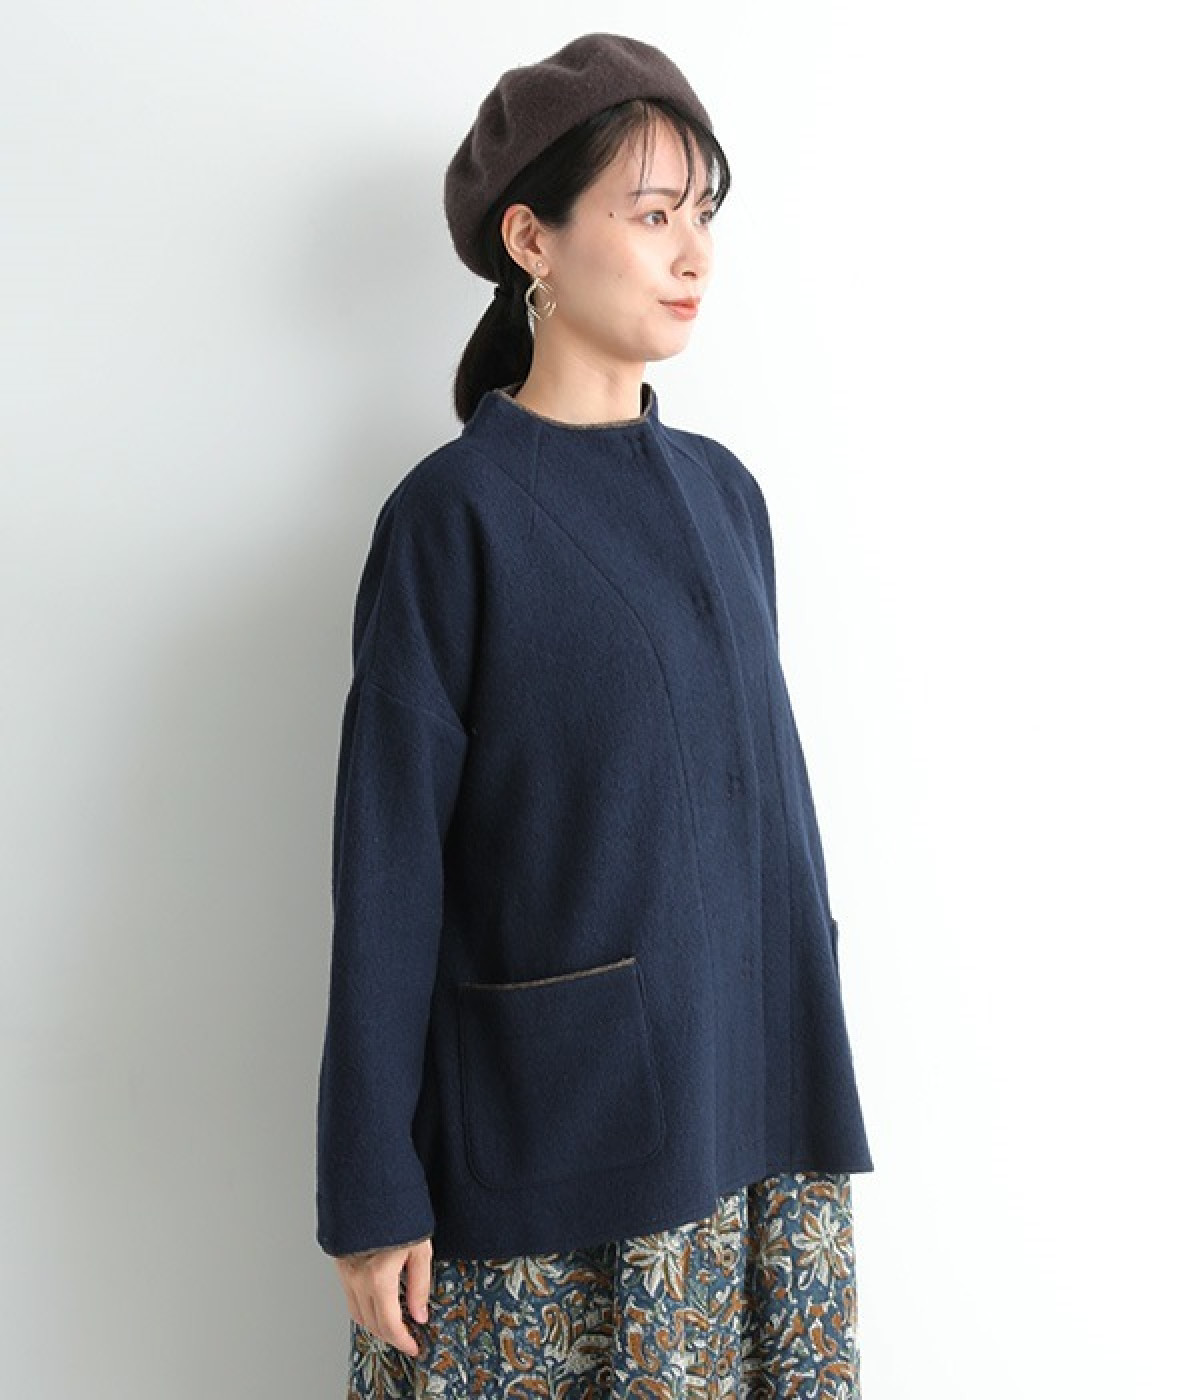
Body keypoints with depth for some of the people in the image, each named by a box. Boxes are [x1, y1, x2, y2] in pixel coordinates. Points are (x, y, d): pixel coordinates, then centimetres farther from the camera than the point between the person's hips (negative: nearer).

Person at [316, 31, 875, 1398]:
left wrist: (812, 1082, 12)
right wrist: (373, 1195, -9)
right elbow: (390, 864, -10)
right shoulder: (455, 512, -10)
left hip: (748, 1109, 5)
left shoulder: (722, 491, 7)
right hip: (545, 1133, -5)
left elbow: (770, 779, 12)